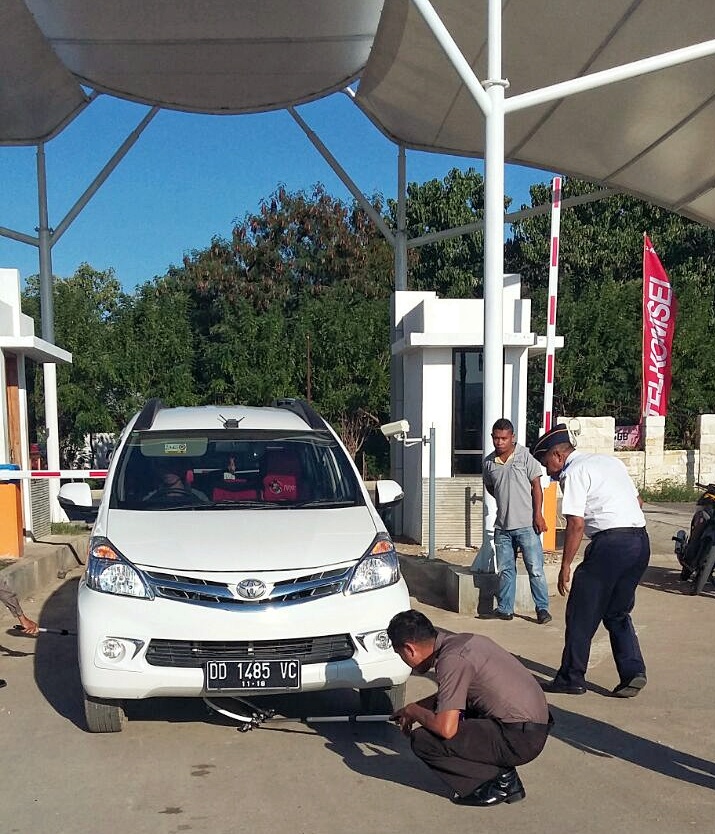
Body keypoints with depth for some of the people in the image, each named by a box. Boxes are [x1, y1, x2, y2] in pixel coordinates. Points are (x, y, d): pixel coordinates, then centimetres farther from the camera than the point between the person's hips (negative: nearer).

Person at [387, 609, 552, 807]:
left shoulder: (451, 659, -18)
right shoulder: (461, 641, 10)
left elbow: (446, 729, -22)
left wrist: (414, 711, -3)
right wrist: (414, 708, 25)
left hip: (520, 739, -10)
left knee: (423, 741, -10)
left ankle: (498, 782, 1)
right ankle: (503, 773, 16)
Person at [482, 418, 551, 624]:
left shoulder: (525, 456, -6)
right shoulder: (489, 462, 6)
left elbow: (536, 486, -5)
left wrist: (538, 515, -10)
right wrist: (504, 501, 12)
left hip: (526, 524, -4)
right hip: (502, 526, 4)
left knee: (535, 569, -2)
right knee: (505, 570, 11)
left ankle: (542, 608, 8)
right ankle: (505, 609, 21)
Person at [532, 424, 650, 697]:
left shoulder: (574, 473, -5)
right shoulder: (609, 460, 20)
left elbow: (576, 524, -12)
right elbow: (638, 501, 24)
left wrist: (565, 566, -8)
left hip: (610, 543, -8)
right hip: (641, 541, 8)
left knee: (581, 615, 5)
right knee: (618, 613, 19)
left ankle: (572, 679, 12)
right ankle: (633, 672, 8)